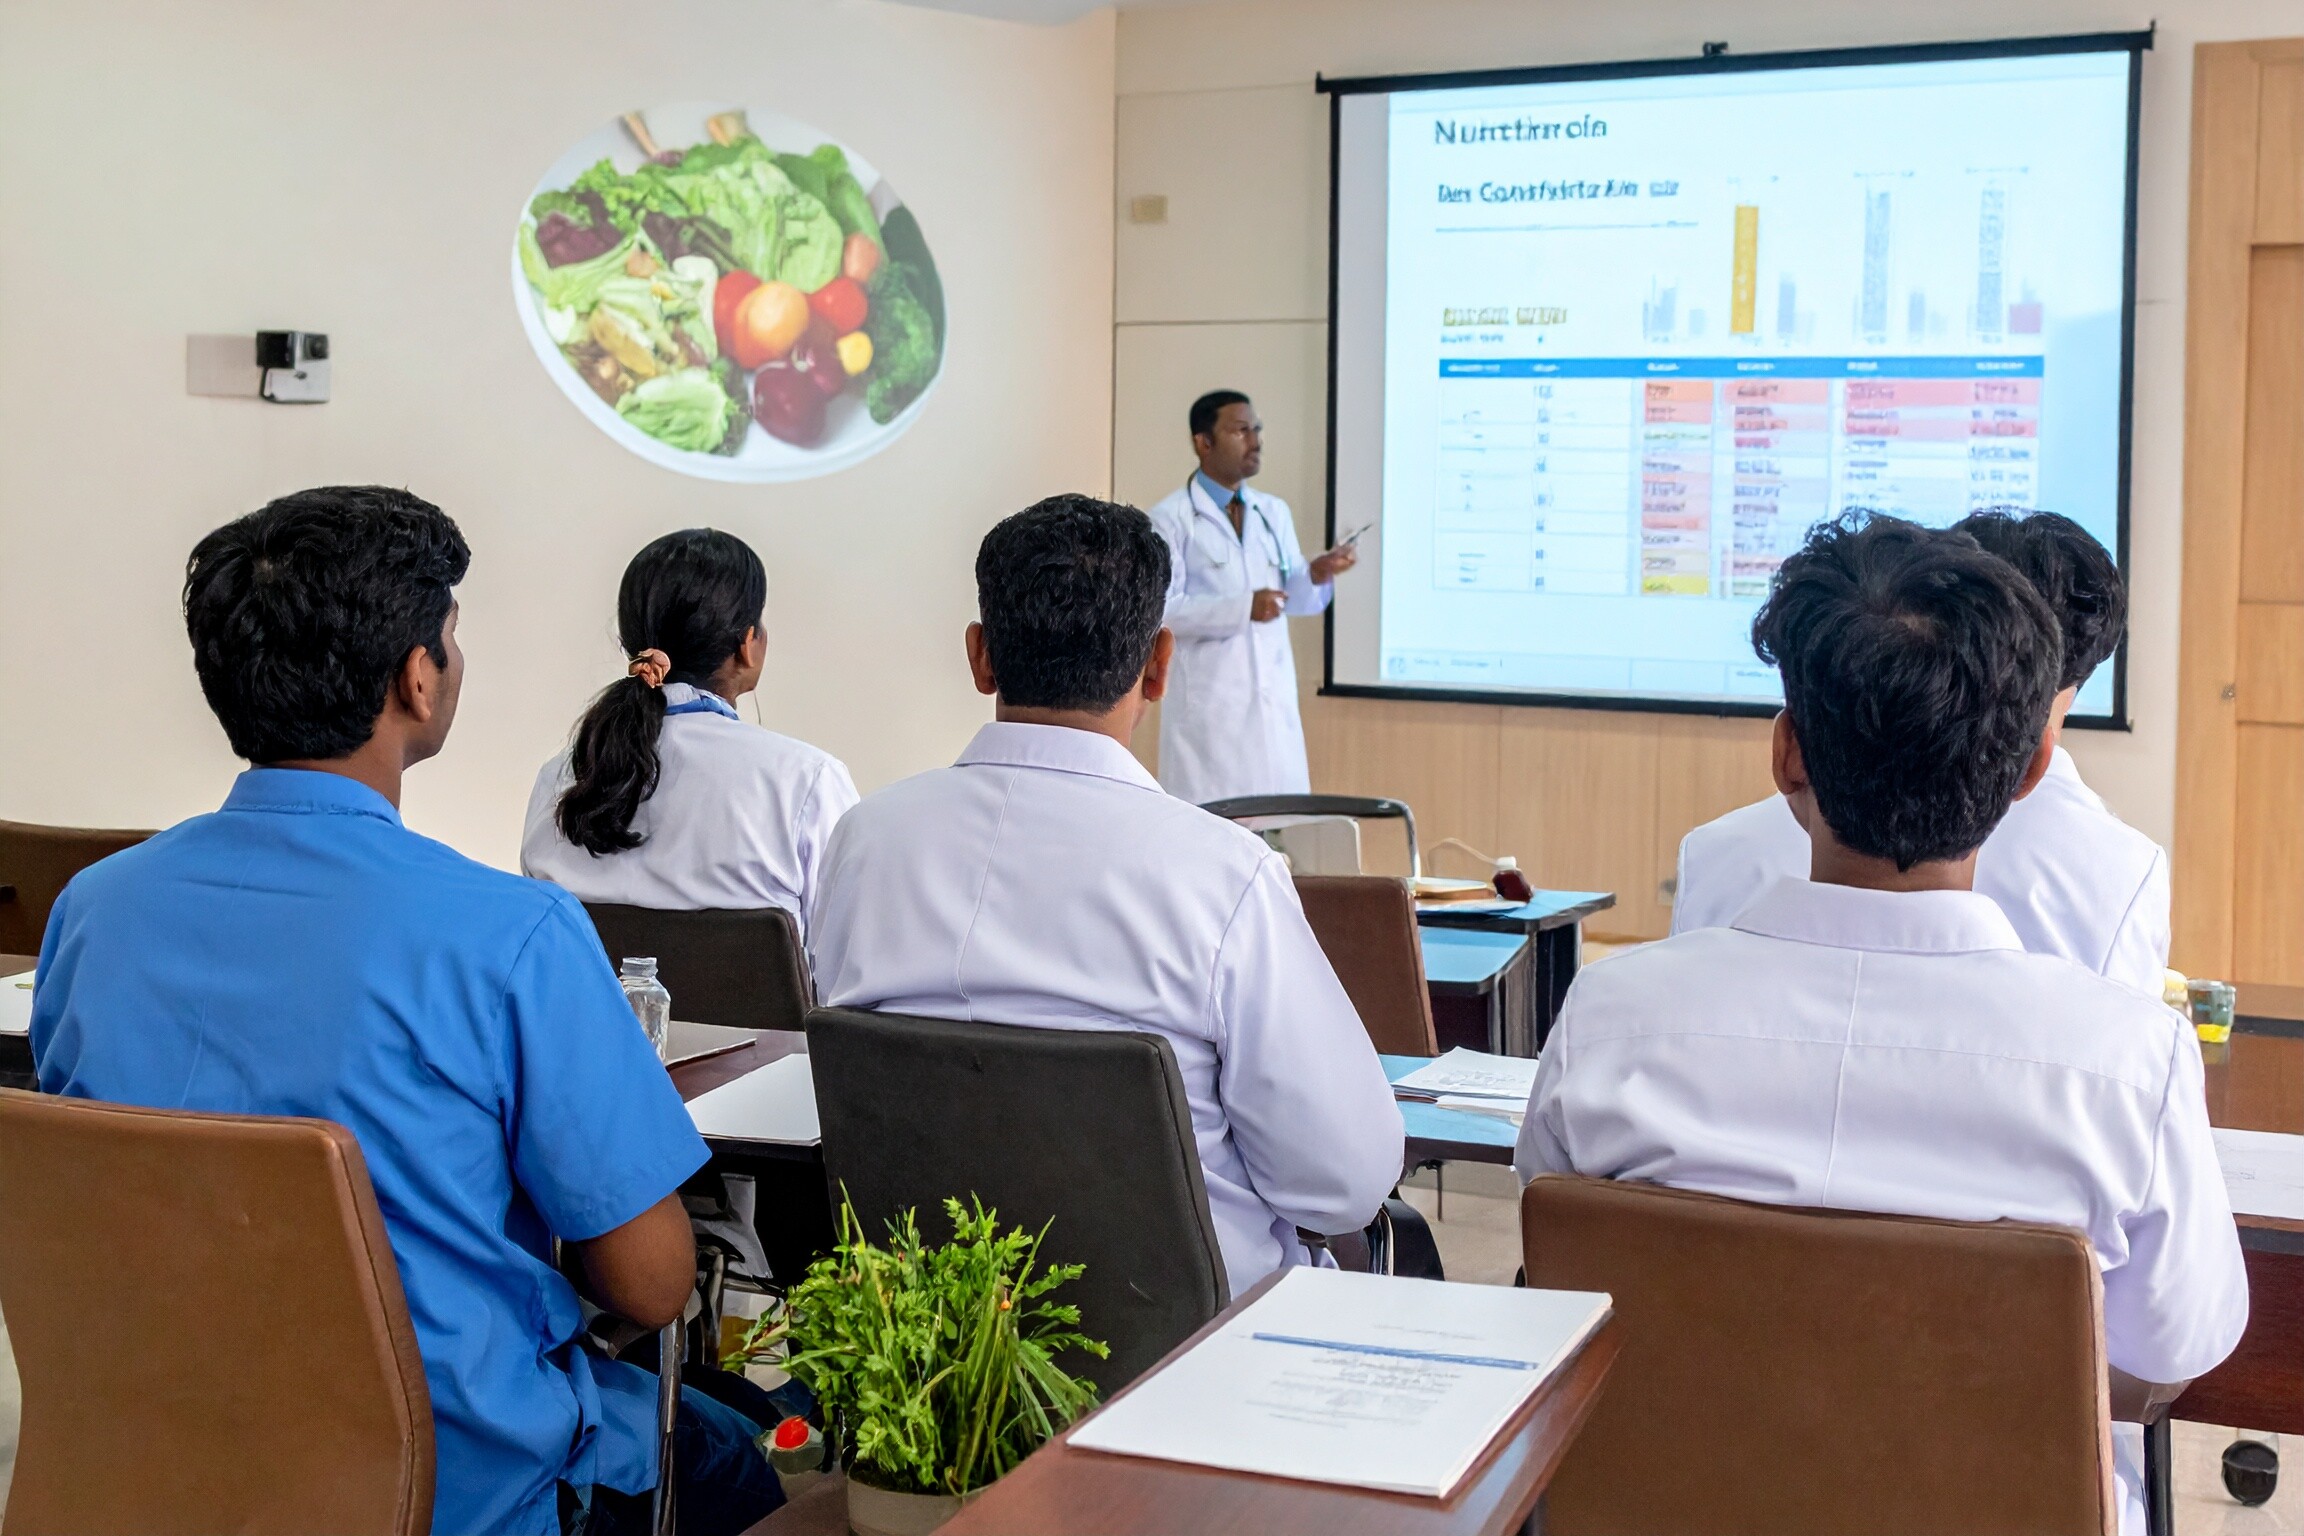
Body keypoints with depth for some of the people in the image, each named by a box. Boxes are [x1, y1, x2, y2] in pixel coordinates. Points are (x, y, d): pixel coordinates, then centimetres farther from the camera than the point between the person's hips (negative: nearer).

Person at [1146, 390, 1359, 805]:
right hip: (1209, 703, -5)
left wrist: (1317, 574, -9)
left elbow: (1296, 601, 13)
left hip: (1275, 698, 6)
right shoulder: (1171, 517, -6)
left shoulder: (1275, 512, 13)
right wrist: (1242, 608, -22)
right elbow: (1160, 609, -15)